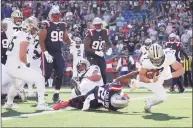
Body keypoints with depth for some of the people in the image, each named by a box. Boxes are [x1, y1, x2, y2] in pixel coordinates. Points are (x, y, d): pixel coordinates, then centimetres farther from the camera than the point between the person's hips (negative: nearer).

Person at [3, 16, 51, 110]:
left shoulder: (18, 34, 12)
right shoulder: (26, 37, -14)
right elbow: (22, 55, -21)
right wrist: (27, 64, -3)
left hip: (9, 65, 9)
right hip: (17, 66, -9)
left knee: (17, 84, 36)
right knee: (40, 79, -5)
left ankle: (9, 103, 51)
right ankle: (41, 104, -9)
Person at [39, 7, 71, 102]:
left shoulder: (62, 26, 10)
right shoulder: (46, 25, -9)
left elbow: (66, 39, 22)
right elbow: (41, 41, -11)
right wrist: (46, 53, -19)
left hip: (58, 53, 6)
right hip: (48, 53, -6)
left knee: (60, 74, 1)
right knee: (47, 75, -9)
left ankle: (56, 94, 11)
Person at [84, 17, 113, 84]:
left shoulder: (105, 32, -1)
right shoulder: (90, 33, -17)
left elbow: (108, 42, 17)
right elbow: (86, 48, -18)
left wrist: (110, 49, -5)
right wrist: (96, 52, -26)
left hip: (100, 55, 5)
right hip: (91, 56, -5)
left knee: (103, 73, 5)